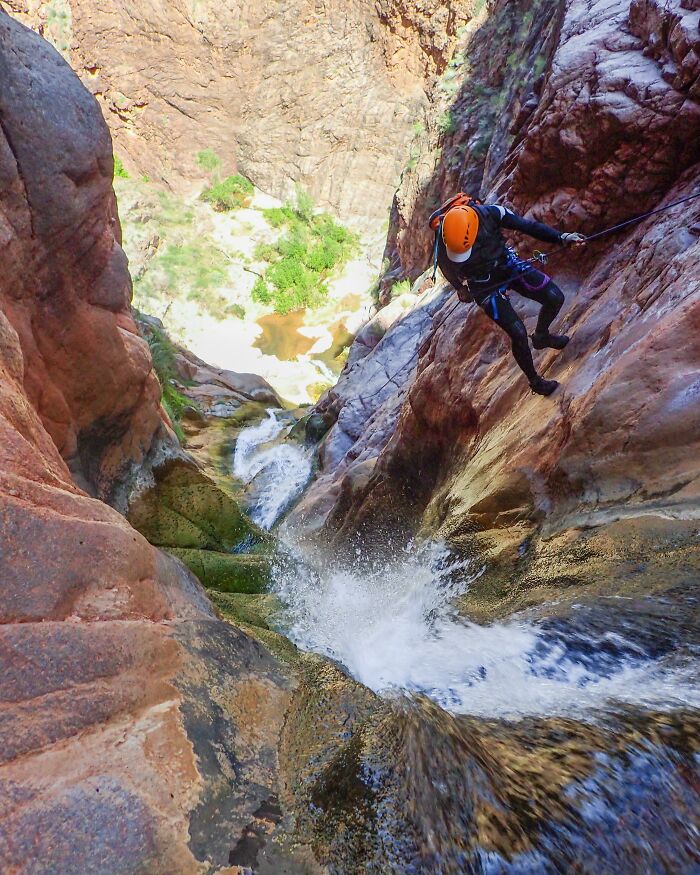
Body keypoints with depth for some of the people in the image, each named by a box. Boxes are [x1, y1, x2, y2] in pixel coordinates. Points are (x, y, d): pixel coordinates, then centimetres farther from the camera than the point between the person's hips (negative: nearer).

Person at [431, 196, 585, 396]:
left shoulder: (490, 213, -25)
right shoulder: (443, 248, -28)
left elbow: (527, 225, -12)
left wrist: (561, 237, -18)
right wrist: (461, 289, 13)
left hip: (508, 264, 4)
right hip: (484, 286, -3)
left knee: (555, 298, -6)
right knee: (518, 334, -10)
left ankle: (541, 336, 28)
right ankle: (534, 381, 14)